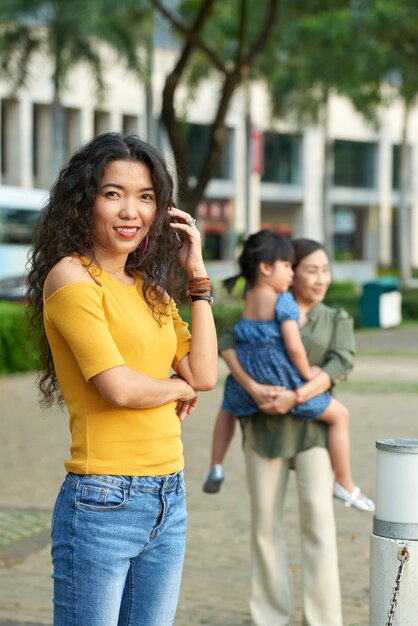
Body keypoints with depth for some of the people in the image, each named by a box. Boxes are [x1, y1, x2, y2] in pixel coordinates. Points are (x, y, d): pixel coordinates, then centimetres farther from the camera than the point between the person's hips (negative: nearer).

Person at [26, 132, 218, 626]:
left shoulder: (150, 287, 15)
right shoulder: (70, 276, -9)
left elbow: (204, 374, 6)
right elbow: (119, 387, -18)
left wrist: (196, 276, 7)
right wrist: (180, 389, 2)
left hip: (169, 499, 8)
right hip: (103, 502, -8)